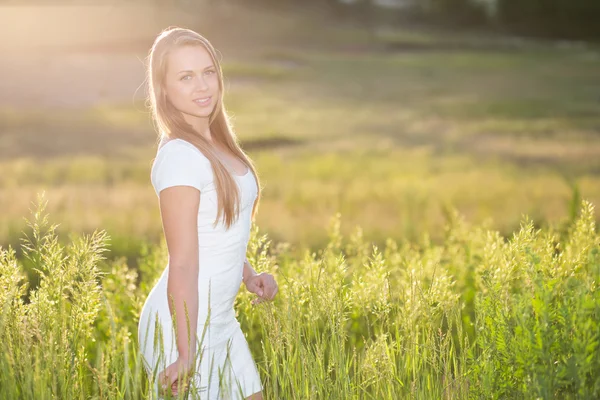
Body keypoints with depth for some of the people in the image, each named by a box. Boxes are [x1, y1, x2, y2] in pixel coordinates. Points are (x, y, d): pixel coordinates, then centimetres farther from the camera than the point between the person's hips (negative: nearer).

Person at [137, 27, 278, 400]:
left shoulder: (216, 144, 7)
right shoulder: (179, 156, -20)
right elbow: (183, 264, -21)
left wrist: (250, 275, 2)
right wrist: (187, 354, -21)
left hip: (220, 322, 9)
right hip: (182, 325, -9)